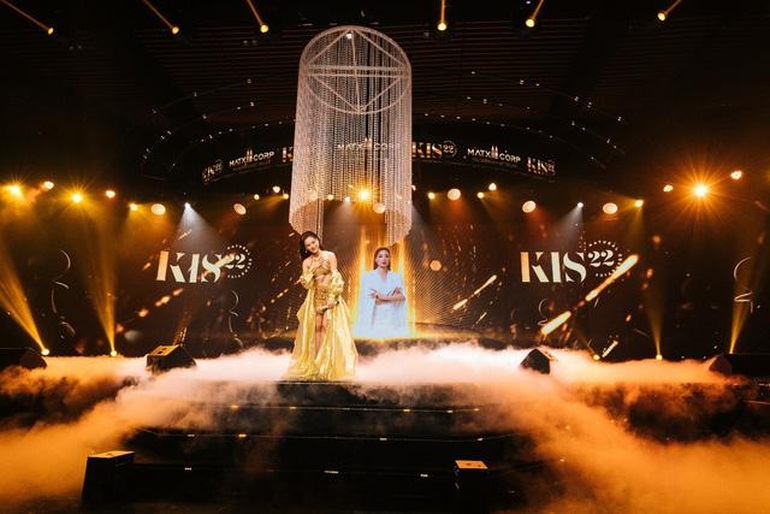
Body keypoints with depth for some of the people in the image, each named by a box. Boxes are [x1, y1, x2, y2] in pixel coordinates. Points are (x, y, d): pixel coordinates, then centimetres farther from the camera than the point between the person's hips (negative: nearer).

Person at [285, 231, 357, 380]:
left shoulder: (330, 255, -2)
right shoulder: (307, 262, 7)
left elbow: (335, 277, -8)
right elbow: (306, 284, 0)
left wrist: (332, 297, -14)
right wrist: (311, 270, -12)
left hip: (330, 296, -3)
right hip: (315, 297, 3)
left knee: (327, 326, -11)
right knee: (317, 327, -2)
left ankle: (328, 365, -7)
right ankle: (315, 364, 0)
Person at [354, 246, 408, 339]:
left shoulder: (397, 277, 10)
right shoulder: (367, 276, 2)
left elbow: (402, 296, -4)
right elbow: (370, 300, -8)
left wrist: (383, 297, -14)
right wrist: (392, 297, -4)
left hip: (392, 320, 2)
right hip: (374, 319, -2)